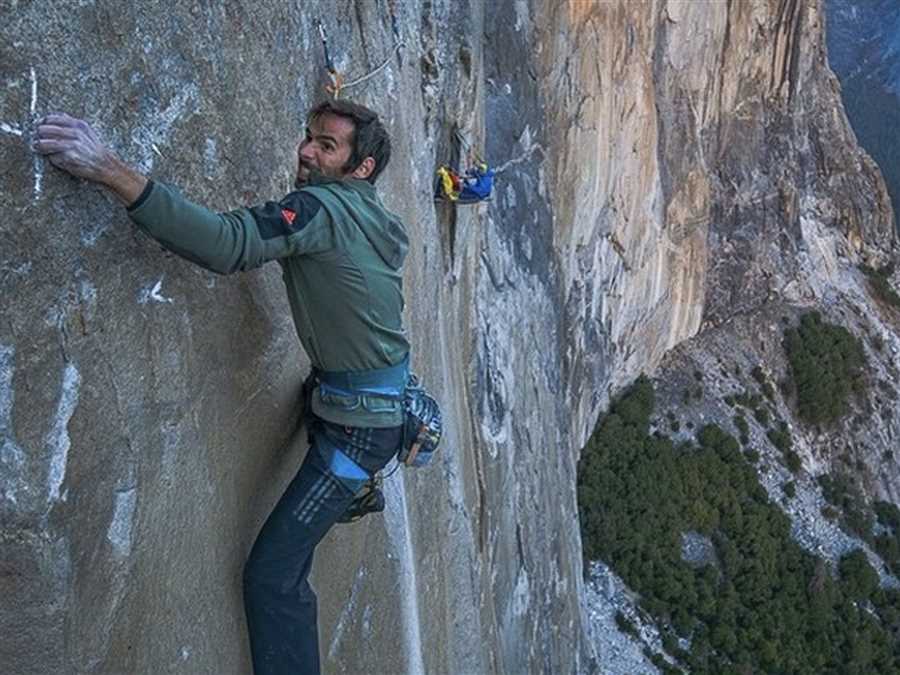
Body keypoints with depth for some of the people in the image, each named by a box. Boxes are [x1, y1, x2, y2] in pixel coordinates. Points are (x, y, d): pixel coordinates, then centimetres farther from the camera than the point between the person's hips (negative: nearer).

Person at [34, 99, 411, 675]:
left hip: (358, 422, -10)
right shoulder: (376, 218, 5)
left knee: (272, 576, -8)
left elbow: (230, 243, -36)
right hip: (387, 403, 10)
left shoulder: (323, 209, -21)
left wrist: (116, 174, -41)